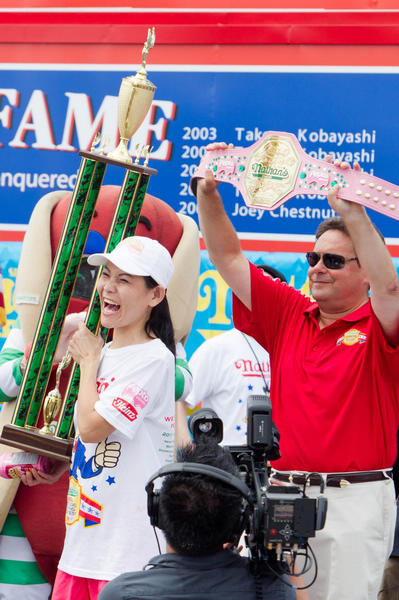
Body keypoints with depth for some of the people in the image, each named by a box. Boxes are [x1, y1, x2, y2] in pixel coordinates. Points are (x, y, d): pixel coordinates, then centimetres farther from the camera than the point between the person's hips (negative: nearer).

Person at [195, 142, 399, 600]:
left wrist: (352, 212, -31)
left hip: (353, 501, -5)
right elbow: (228, 259, 11)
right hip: (283, 494, 5)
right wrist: (207, 193, -1)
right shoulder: (290, 314, 12)